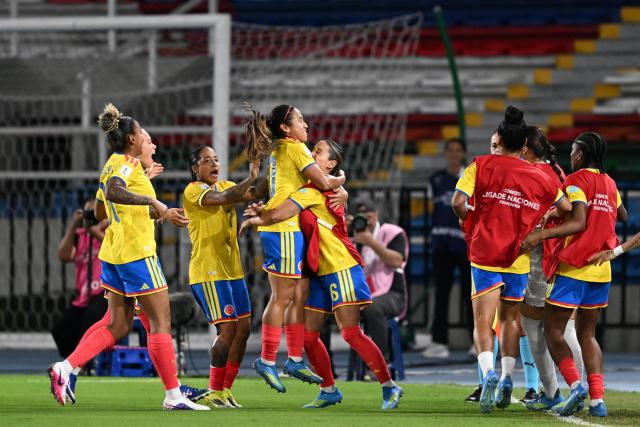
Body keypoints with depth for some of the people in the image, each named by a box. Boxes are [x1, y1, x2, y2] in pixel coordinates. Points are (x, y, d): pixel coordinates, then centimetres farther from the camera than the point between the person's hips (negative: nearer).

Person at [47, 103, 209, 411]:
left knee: (118, 326, 10)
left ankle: (66, 367, -4)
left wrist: (153, 213, 29)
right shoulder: (128, 163, -11)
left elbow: (100, 212, 26)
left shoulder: (112, 164, 16)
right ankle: (173, 395, 0)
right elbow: (113, 192, -33)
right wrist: (153, 202, -35)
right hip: (136, 251, -9)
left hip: (113, 254, 9)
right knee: (161, 321, -3)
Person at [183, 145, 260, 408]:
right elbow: (223, 198, -27)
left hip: (232, 270, 8)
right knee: (227, 329, -13)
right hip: (208, 272, -8)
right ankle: (214, 393, -3)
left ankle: (226, 390, 15)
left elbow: (255, 195, 2)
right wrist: (250, 179, -35)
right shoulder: (193, 190, -9)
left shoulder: (225, 185, 14)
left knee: (243, 328, 6)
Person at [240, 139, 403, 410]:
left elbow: (277, 215, -17)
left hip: (341, 269, -9)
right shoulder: (325, 189, 15)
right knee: (308, 335, 7)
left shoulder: (314, 191, -14)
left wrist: (252, 221, 1)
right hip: (322, 273, 9)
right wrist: (261, 213, 1)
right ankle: (329, 390, 18)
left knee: (351, 333, -12)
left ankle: (389, 387, -4)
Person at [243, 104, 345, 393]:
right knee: (282, 297, -7)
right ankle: (267, 361, -4)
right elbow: (323, 182, -13)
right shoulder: (294, 148, -9)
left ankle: (295, 360, 12)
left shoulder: (277, 150, 19)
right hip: (284, 230, -10)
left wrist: (337, 190, 7)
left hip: (292, 230, 10)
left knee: (301, 294, 10)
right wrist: (341, 179, 7)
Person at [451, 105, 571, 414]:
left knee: (483, 322, -4)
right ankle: (507, 380, 12)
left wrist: (469, 223, 7)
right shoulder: (538, 177, 3)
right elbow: (567, 207, 8)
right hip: (519, 259, 2)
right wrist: (543, 222, 23)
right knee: (510, 319, 17)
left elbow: (458, 202, -12)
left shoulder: (481, 165, -3)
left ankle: (488, 372, -26)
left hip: (485, 253, -2)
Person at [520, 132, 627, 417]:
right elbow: (622, 215, 30)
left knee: (553, 330, -1)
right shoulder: (609, 183, 12)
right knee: (587, 334, 12)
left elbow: (578, 223, -21)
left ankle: (575, 384, -20)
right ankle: (597, 398, -1)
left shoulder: (577, 180, -9)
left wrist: (541, 235, -27)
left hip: (574, 268, -7)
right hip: (601, 268, 7)